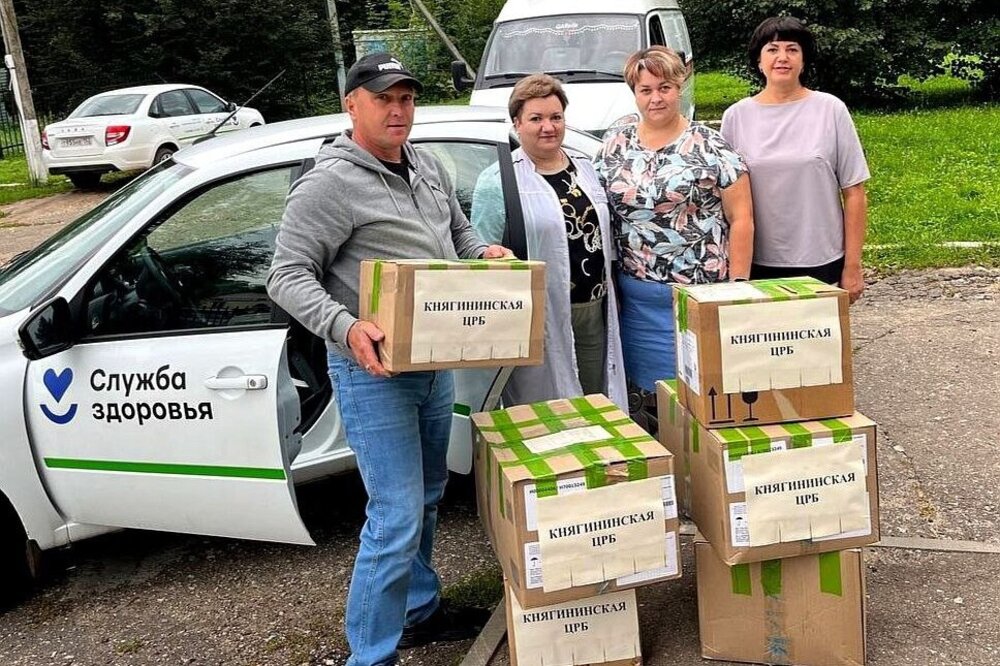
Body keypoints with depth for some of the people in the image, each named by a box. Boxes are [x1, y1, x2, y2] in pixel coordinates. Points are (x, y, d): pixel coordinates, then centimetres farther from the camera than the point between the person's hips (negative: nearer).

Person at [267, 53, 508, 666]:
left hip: (435, 363, 8)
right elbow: (288, 277, -17)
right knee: (397, 519, -7)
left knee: (427, 500, 21)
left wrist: (484, 253, 1)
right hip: (374, 370, -8)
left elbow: (459, 233, 24)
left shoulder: (429, 168, 10)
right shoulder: (330, 183, -15)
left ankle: (420, 610, 41)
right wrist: (345, 327, -33)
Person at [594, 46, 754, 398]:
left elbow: (741, 219, -4)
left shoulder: (711, 147, -4)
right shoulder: (615, 140, 8)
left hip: (700, 295, -3)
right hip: (634, 298, 4)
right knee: (642, 389, 9)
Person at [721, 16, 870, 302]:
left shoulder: (831, 110, 1)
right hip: (756, 265, 1)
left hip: (820, 263, -1)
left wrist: (852, 266, -2)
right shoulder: (736, 116, 3)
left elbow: (853, 193, 1)